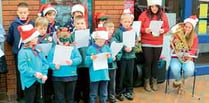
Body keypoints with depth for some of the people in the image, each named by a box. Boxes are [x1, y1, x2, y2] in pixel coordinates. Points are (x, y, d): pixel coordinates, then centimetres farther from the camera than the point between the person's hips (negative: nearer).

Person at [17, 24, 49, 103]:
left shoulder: (38, 51, 8)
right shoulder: (23, 52, -15)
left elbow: (44, 63, 8)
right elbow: (22, 68, -22)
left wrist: (44, 74, -7)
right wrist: (34, 73, -25)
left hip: (38, 80, 7)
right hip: (29, 81, -7)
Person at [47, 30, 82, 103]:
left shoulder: (73, 48, 5)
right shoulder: (53, 49, 3)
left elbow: (79, 59, -5)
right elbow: (49, 62, -2)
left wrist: (72, 62, -24)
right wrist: (54, 66, -22)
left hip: (71, 76, 1)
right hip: (58, 77, -1)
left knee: (70, 97, 13)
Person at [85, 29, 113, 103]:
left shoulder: (107, 48, 6)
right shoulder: (91, 48, -6)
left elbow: (110, 60, 9)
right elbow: (86, 62, -6)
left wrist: (109, 57, -12)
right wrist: (91, 58, -26)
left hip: (104, 74, 4)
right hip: (95, 75, -3)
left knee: (104, 94, 14)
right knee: (93, 94, 6)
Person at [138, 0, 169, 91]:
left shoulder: (163, 15, 3)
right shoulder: (144, 14, -6)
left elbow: (167, 28, 6)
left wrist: (163, 30, -15)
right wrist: (145, 30, -24)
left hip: (158, 44, 3)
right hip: (146, 43, -2)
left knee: (155, 62, 9)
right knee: (148, 62, 2)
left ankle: (154, 82, 22)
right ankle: (147, 82, 16)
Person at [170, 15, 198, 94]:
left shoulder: (194, 37, -1)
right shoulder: (178, 35, -2)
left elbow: (193, 50, -4)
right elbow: (172, 47, -3)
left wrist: (187, 54, -24)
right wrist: (174, 43, -25)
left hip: (187, 59, 0)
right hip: (176, 57, 0)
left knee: (189, 71, -33)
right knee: (175, 68, -34)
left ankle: (181, 80, 5)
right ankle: (179, 81, 3)